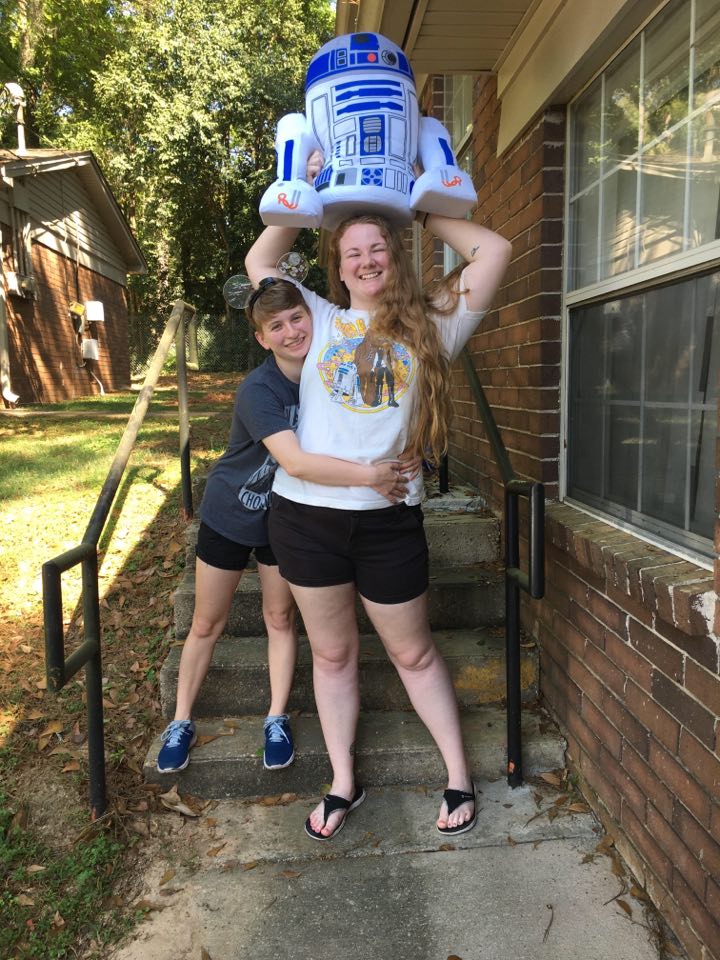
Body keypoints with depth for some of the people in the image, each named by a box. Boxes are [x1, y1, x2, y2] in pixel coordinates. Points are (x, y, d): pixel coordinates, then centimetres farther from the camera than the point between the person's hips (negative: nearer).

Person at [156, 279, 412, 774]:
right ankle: (181, 722, 28)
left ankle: (277, 719, 27)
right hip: (230, 515, -3)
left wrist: (395, 463, -19)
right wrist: (371, 475, -44)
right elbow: (295, 461, -43)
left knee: (280, 616, 11)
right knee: (207, 624, 10)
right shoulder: (257, 390, -30)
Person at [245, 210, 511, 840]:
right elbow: (258, 262, 19)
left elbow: (495, 251, 3)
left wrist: (422, 213, 10)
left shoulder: (430, 328, 6)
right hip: (305, 511, 2)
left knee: (414, 653, 12)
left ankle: (459, 778, 30)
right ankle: (343, 784, 30)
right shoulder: (321, 320, 12)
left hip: (388, 517, -2)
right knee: (332, 654, 14)